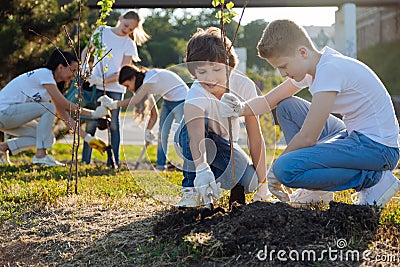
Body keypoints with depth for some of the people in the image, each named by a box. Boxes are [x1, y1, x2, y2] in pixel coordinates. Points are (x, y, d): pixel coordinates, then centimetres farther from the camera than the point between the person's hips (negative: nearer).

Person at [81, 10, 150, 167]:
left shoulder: (129, 44, 0)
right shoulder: (102, 31, 5)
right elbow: (86, 51, 14)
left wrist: (104, 80, -18)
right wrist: (85, 68, -4)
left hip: (115, 88, -1)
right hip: (96, 85, 1)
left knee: (113, 124, 2)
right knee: (91, 122, -2)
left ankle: (113, 161, 8)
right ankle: (85, 160, 3)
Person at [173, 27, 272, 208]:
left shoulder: (244, 86, -25)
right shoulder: (195, 97, -34)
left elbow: (255, 138, -21)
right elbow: (196, 137, -52)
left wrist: (262, 183, -23)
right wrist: (202, 169, -72)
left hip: (225, 142, 2)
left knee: (249, 182, -25)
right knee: (196, 123, -38)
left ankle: (217, 176, 9)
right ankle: (192, 188, -23)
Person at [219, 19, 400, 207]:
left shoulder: (330, 69, -22)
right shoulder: (312, 66, 7)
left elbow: (308, 137, -23)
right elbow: (269, 100, 15)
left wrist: (276, 171, -10)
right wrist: (242, 108, -7)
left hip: (378, 147, -10)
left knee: (286, 169, -24)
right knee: (286, 107, 13)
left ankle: (373, 178, -10)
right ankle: (317, 190, 10)